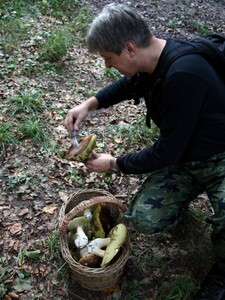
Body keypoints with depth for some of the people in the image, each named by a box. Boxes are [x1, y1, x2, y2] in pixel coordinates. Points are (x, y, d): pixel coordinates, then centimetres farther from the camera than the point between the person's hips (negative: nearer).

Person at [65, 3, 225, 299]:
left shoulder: (183, 76, -33)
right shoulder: (153, 58, -6)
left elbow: (167, 152, -24)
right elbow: (129, 84, 19)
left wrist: (114, 164, -10)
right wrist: (90, 103, 3)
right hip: (183, 157, 7)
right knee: (143, 218, -10)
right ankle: (180, 201, 23)